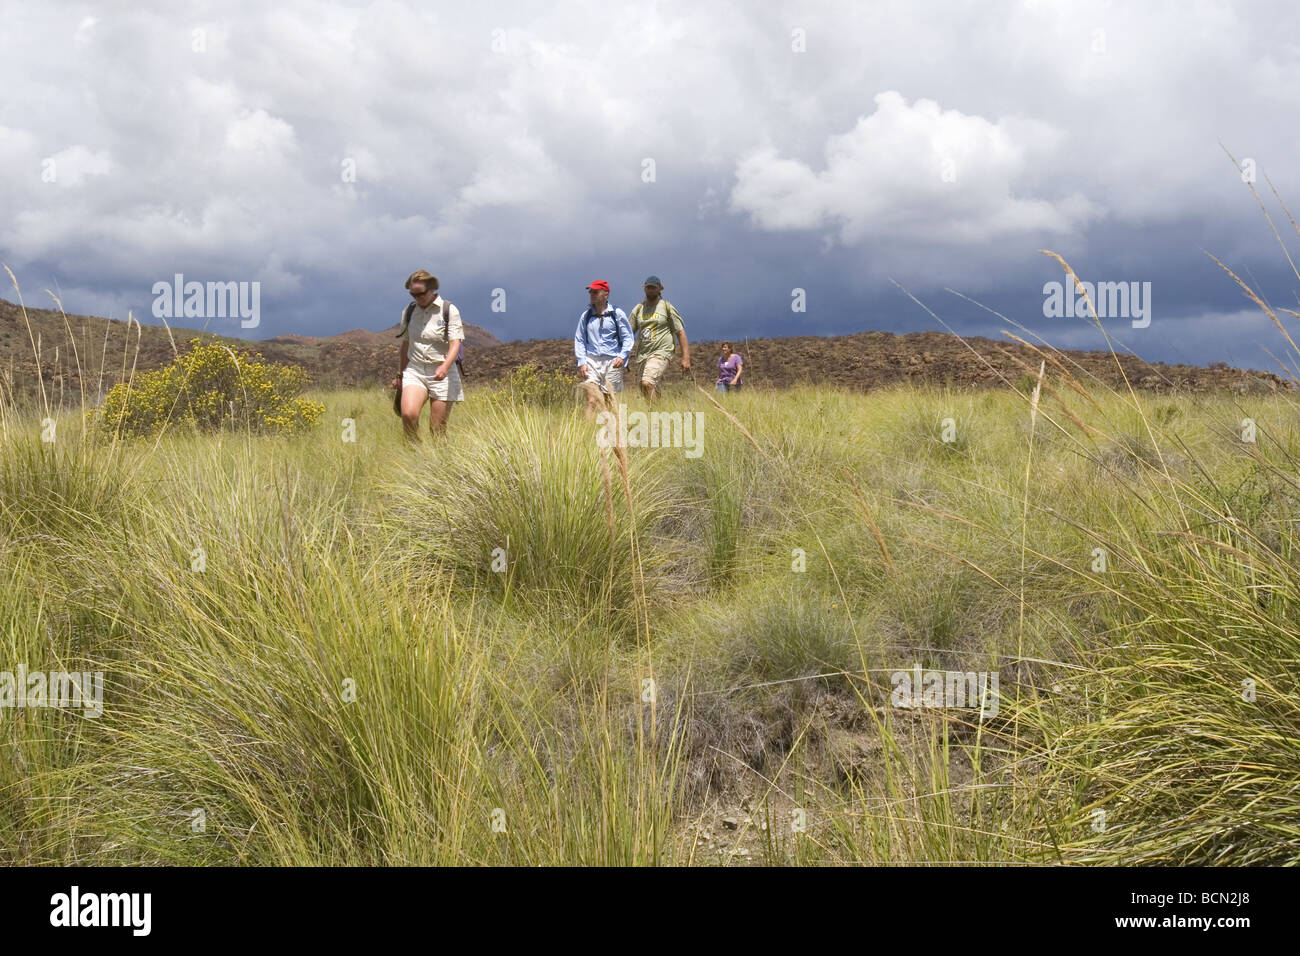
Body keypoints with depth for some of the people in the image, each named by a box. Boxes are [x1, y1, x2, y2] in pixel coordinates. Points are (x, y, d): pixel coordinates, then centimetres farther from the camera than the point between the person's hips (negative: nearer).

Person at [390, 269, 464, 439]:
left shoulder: (449, 310, -4)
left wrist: (444, 367, -30)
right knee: (408, 413, -22)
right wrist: (400, 374, 24)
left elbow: (455, 343, -12)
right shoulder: (409, 311, 9)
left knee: (438, 428, -3)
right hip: (414, 370, 3)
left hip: (441, 374, -3)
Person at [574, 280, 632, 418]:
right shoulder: (586, 315, 9)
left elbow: (628, 338, 5)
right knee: (591, 400, -12)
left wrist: (622, 356, -9)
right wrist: (581, 362, 2)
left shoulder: (617, 314, 2)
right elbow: (579, 340, 13)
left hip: (612, 362, -1)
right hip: (592, 361, 1)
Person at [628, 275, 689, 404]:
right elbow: (629, 333, 14)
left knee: (647, 383, -27)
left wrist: (686, 358, -5)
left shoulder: (667, 307, 3)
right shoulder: (638, 309, 13)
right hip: (643, 355, 5)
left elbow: (680, 332, 2)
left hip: (661, 353, -5)